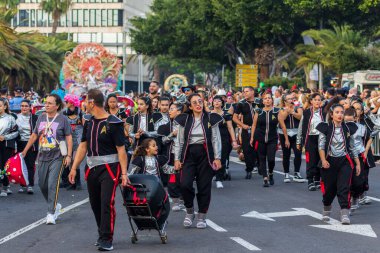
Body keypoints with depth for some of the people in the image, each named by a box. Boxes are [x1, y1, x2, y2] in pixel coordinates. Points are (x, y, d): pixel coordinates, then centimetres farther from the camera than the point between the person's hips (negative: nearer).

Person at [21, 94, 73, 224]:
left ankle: (51, 213, -7)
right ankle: (55, 205, 30)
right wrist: (25, 151, 16)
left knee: (53, 184, -12)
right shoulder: (41, 118, 9)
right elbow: (34, 136, 17)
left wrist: (69, 155, -11)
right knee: (42, 184, 8)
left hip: (57, 157, -6)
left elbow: (69, 138, -5)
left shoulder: (62, 119, -5)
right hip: (43, 156, 6)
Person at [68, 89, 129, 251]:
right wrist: (74, 168, 9)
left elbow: (121, 150, -11)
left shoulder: (113, 123, -10)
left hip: (109, 167, -7)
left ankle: (106, 239, -11)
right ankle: (103, 234, 25)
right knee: (95, 204, 11)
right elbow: (83, 146, 14)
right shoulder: (88, 122, 10)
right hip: (92, 168, 7)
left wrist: (124, 173, -16)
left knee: (107, 203, -14)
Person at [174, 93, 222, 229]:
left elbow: (216, 140, 3)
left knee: (204, 187, 0)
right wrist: (177, 158, 2)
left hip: (205, 155, 0)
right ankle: (189, 211, 8)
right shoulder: (184, 120, 7)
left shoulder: (211, 119, 4)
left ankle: (202, 217, 13)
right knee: (185, 184, -14)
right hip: (189, 155, 0)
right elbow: (179, 141, 9)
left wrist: (217, 158, -4)